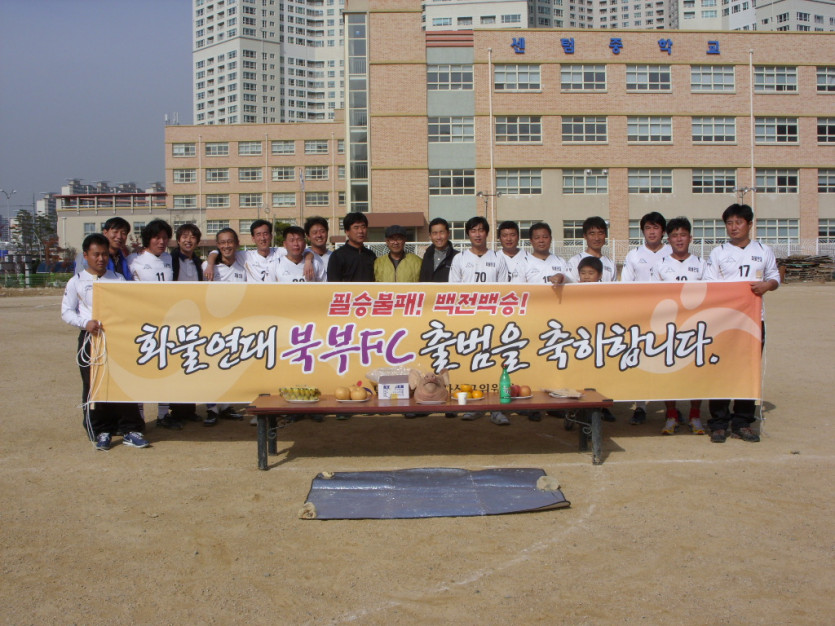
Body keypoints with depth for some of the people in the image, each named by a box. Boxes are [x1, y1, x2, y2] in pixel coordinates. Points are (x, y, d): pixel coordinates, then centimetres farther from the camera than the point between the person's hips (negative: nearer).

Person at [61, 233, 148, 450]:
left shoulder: (118, 279, 9)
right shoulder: (77, 282, 4)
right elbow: (67, 311, 1)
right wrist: (86, 322, -16)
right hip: (90, 338, -1)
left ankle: (130, 430, 7)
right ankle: (101, 432, 14)